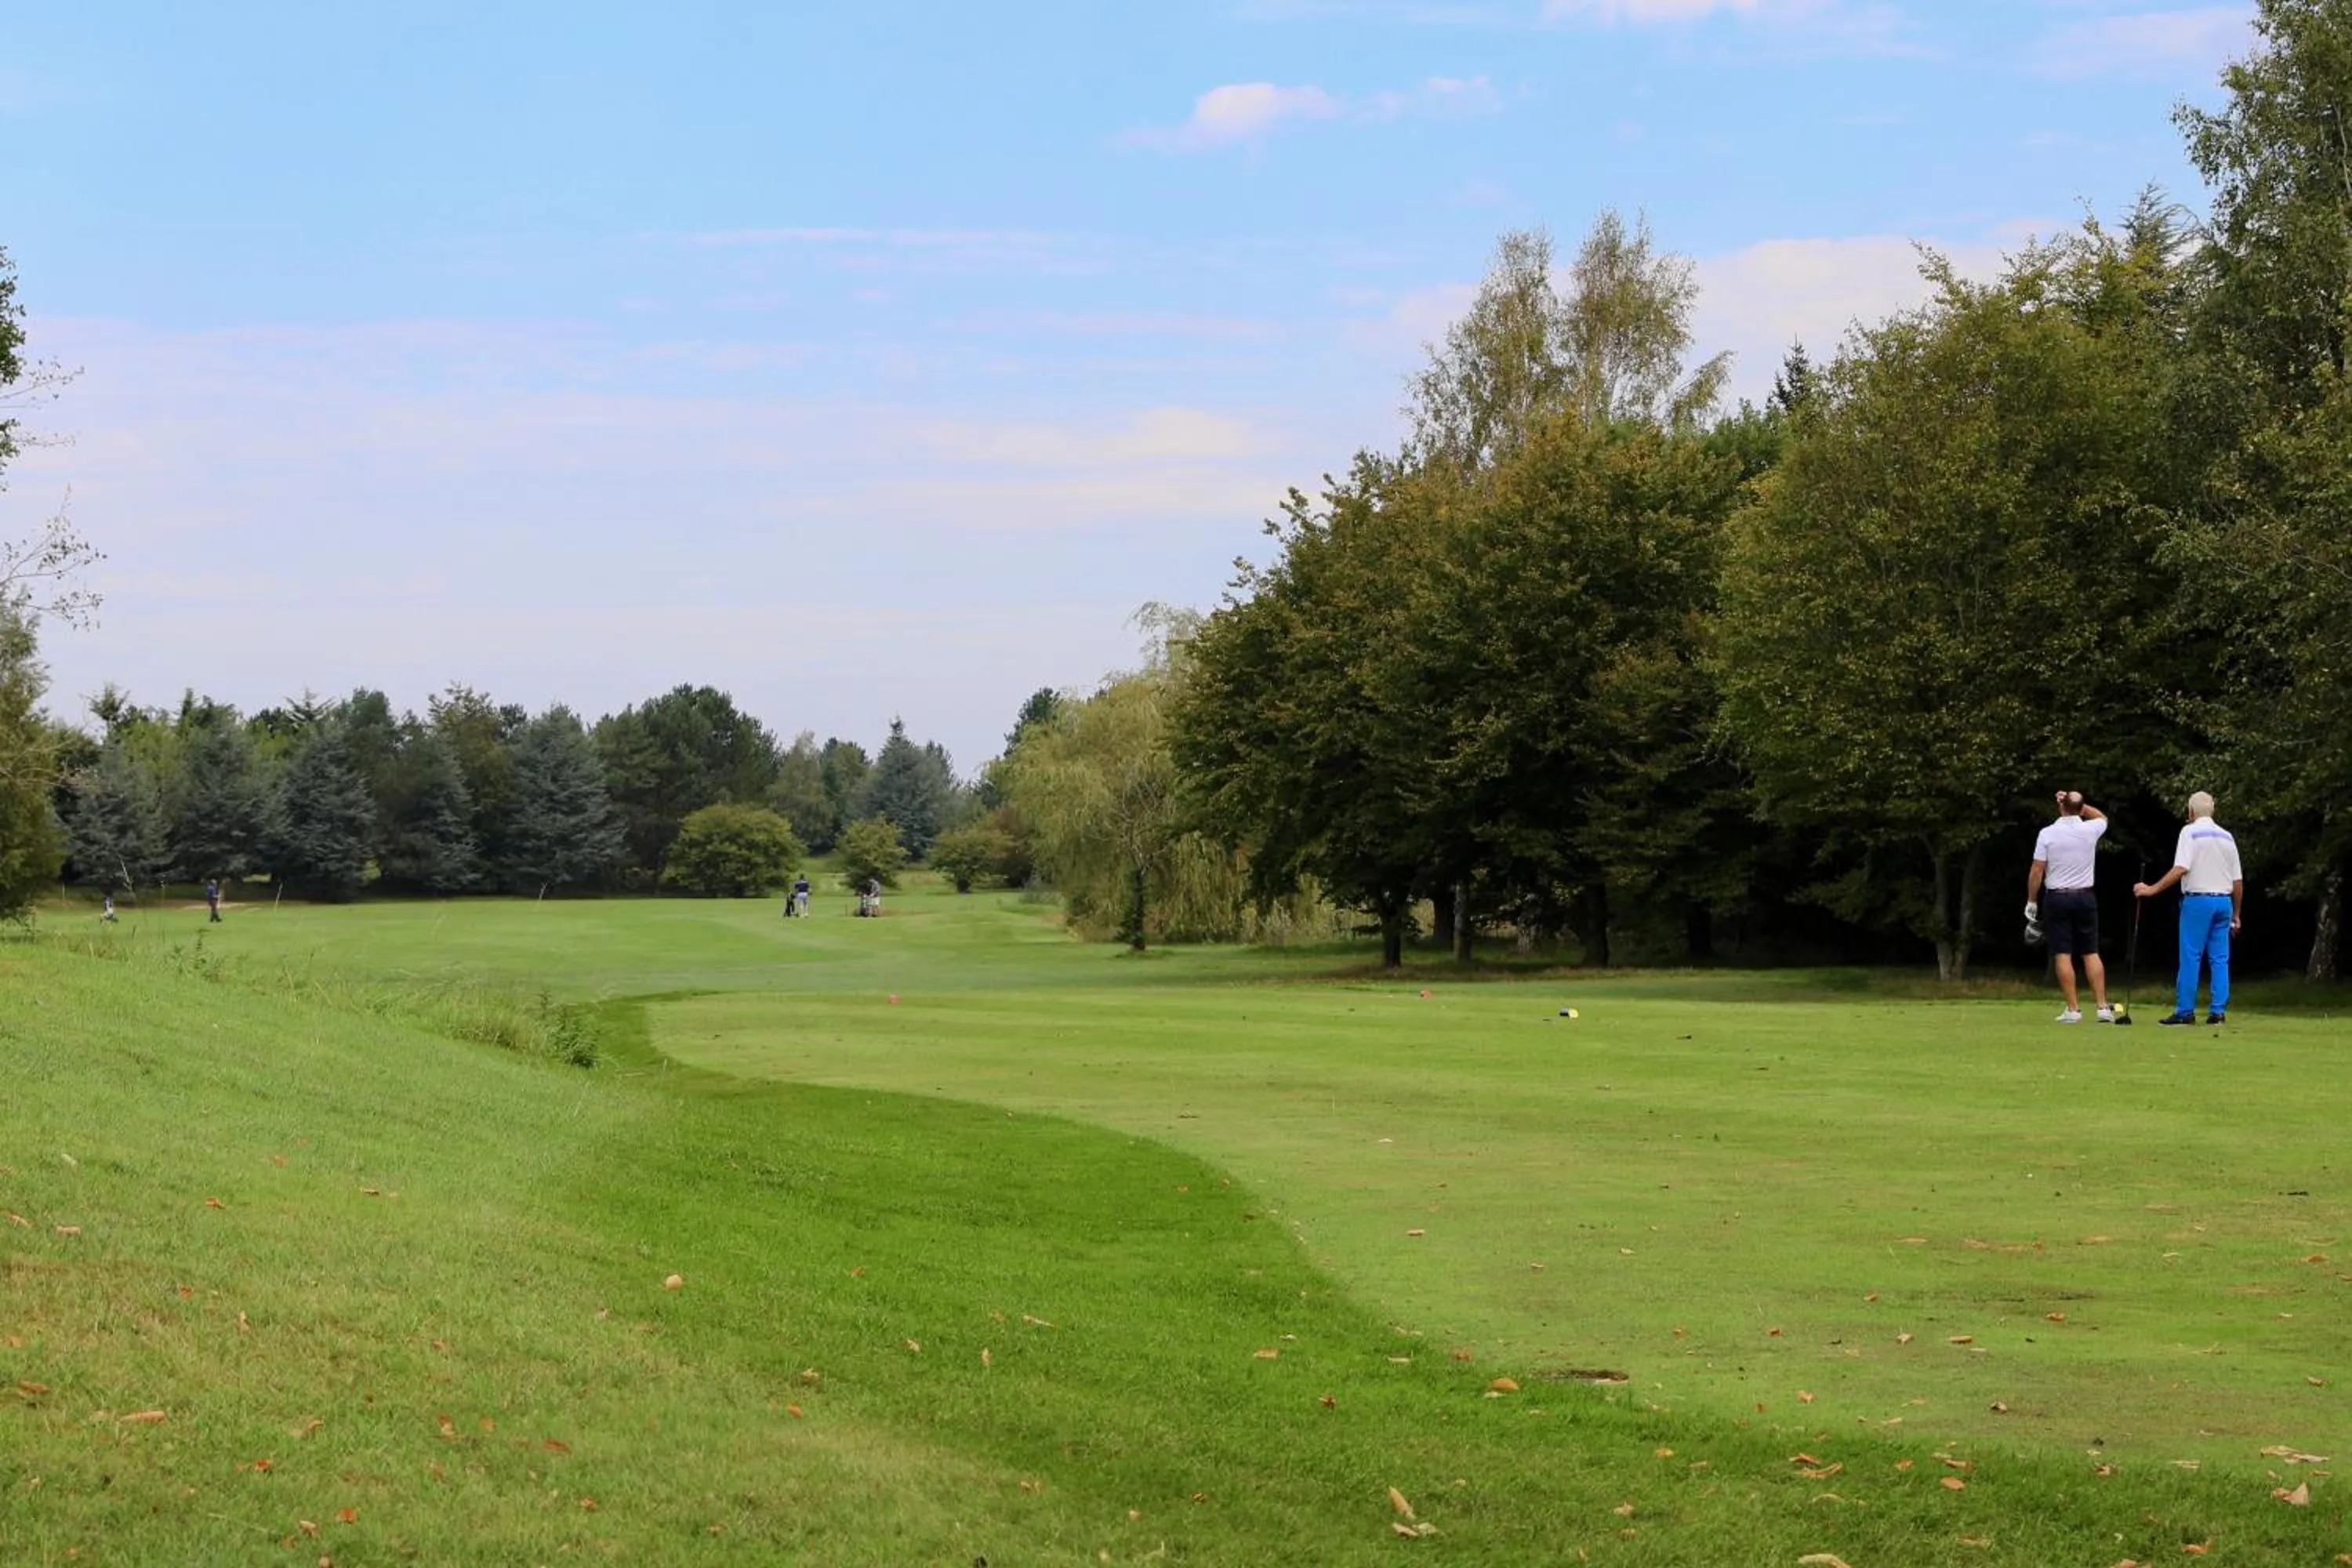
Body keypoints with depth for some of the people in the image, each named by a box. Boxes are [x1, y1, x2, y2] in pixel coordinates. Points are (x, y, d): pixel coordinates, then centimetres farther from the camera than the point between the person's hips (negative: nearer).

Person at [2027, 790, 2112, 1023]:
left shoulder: (2047, 834, -9)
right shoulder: (2090, 830, -2)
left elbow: (2037, 871, -7)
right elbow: (2103, 817, 23)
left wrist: (2031, 901, 3)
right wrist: (2078, 803, 13)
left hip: (2057, 898, -2)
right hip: (2085, 897, 2)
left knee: (2063, 956, -1)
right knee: (2091, 954, 6)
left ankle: (2073, 1009, -4)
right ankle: (2103, 1007, 1)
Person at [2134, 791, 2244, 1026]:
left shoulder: (2190, 832, -4)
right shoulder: (2227, 836, 13)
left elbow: (2180, 869, -16)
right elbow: (2238, 881, 13)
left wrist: (2152, 889, -13)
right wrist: (2237, 915, 20)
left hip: (2198, 900, -5)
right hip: (2224, 901, 5)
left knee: (2190, 958, -3)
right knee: (2220, 959, 6)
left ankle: (2185, 1011, -5)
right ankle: (2218, 1011, 2)